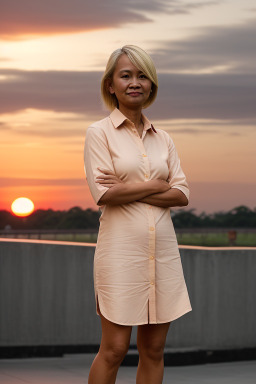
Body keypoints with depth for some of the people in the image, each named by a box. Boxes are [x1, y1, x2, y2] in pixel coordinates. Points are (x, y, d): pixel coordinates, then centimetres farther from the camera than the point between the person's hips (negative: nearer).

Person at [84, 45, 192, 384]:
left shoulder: (163, 138, 13)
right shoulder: (99, 133, 0)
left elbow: (182, 194, 3)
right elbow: (103, 193, -11)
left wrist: (129, 188, -8)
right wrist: (156, 185, -6)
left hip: (163, 251, 4)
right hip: (122, 250, -4)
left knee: (154, 349, 7)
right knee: (114, 349, -3)